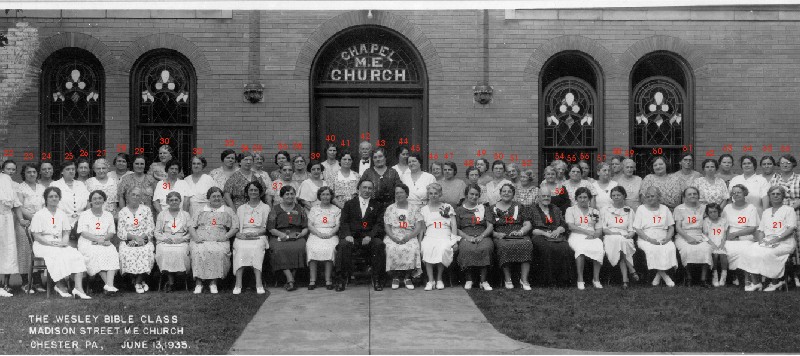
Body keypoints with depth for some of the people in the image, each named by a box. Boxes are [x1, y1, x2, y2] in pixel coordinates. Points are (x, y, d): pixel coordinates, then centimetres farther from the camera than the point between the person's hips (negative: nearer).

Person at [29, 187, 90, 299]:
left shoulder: (62, 215, 16)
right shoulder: (39, 215, 1)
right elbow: (36, 236, -5)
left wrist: (64, 242, -10)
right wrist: (51, 243, -18)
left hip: (61, 245, 4)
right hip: (43, 246, -4)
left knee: (77, 256, -25)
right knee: (60, 256, -36)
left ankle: (78, 288, -34)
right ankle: (60, 286, -21)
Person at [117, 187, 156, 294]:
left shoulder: (146, 209, 13)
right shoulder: (122, 212, 11)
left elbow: (151, 228, 3)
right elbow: (120, 233, 1)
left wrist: (140, 238, -14)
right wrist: (135, 237, -16)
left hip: (144, 240, 0)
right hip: (127, 241, 0)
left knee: (146, 252, -31)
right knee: (126, 253, -31)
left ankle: (138, 282, -13)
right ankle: (140, 281, -11)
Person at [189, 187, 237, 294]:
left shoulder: (228, 211, 20)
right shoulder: (201, 211, 24)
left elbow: (235, 227, 11)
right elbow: (191, 226, 15)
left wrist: (226, 236, -6)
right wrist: (195, 237, -4)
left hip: (219, 241, -1)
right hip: (201, 240, 1)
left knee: (218, 252, -34)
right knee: (198, 251, -32)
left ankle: (213, 283, -27)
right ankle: (198, 282, -27)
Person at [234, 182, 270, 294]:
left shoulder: (265, 208, 17)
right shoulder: (241, 208, 24)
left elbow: (265, 228, 7)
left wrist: (255, 233, -11)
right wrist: (239, 234, -7)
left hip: (259, 236, -1)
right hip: (243, 236, 1)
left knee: (257, 248, -36)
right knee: (240, 248, -33)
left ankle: (259, 283, -40)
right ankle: (238, 284, -38)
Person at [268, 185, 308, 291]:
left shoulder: (300, 209, 17)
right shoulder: (275, 209, 11)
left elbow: (306, 227, 15)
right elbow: (270, 228, 5)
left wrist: (301, 234, -7)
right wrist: (281, 234, -13)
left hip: (297, 236, 1)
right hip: (279, 237, -1)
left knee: (298, 248, -33)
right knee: (280, 250, -34)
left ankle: (289, 281, -25)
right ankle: (291, 280, -36)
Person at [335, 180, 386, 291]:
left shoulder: (376, 205, 18)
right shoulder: (349, 204, 18)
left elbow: (379, 224, 6)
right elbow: (344, 222, 7)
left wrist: (370, 236, -12)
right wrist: (347, 235, -13)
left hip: (369, 237, 0)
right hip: (352, 237, 0)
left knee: (379, 245, -30)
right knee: (343, 245, -32)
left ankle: (377, 280, -20)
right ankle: (341, 280, -22)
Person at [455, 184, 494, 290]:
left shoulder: (483, 208, 22)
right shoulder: (459, 210, 18)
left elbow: (490, 226, 11)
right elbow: (456, 229, 9)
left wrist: (481, 236, -8)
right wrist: (468, 237, -10)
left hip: (483, 236, 1)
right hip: (466, 237, -1)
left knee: (486, 248, -34)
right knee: (467, 249, -36)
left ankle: (483, 281, -29)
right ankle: (468, 280, -24)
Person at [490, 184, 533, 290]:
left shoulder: (519, 207, 20)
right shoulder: (493, 208, 16)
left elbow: (528, 225, 13)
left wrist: (520, 232, -8)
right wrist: (496, 234, -13)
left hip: (520, 236, 1)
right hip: (501, 237, -1)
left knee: (526, 245, -33)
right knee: (505, 246, -37)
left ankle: (524, 279, -31)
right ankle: (508, 280, -28)